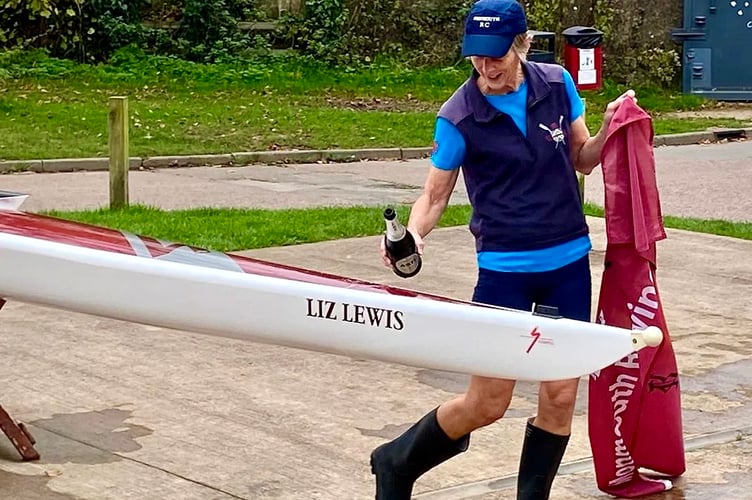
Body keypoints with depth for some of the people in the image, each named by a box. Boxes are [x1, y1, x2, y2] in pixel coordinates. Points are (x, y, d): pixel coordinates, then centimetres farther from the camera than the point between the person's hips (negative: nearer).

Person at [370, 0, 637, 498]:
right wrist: (413, 235, -25)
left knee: (560, 397, 4)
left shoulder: (557, 84, -2)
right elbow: (435, 195, -5)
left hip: (570, 262, 4)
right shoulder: (459, 116, -13)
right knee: (487, 404, 1)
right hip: (505, 269, -4)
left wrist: (609, 131, -8)